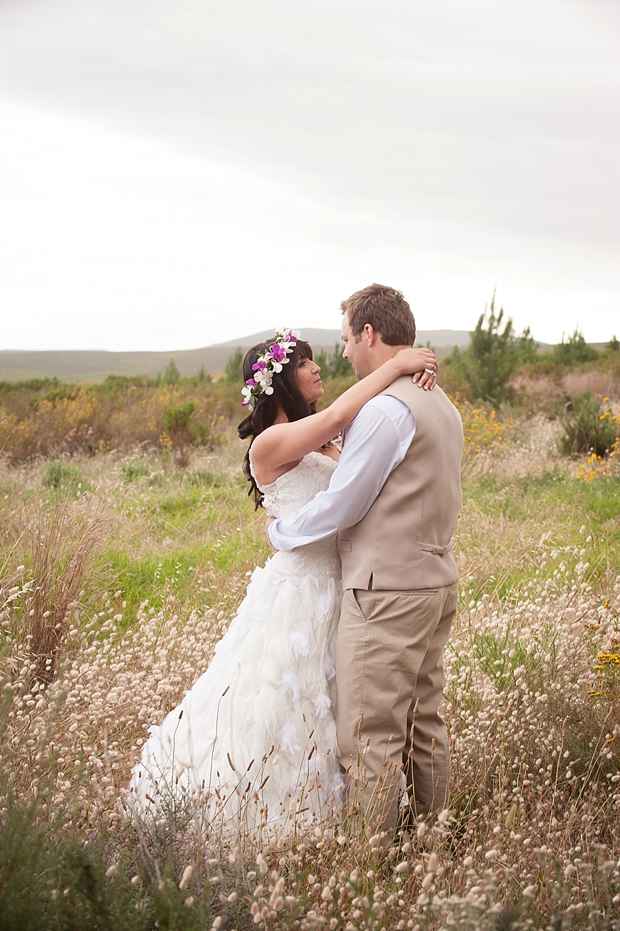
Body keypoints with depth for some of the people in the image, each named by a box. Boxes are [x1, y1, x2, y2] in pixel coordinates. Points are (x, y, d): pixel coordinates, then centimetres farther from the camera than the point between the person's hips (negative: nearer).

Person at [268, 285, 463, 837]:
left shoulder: (385, 409, -17)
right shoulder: (443, 407, 13)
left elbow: (340, 507, -14)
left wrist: (279, 533, 2)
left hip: (388, 591, -10)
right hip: (436, 580, 10)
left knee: (370, 738, -4)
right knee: (425, 727, 16)